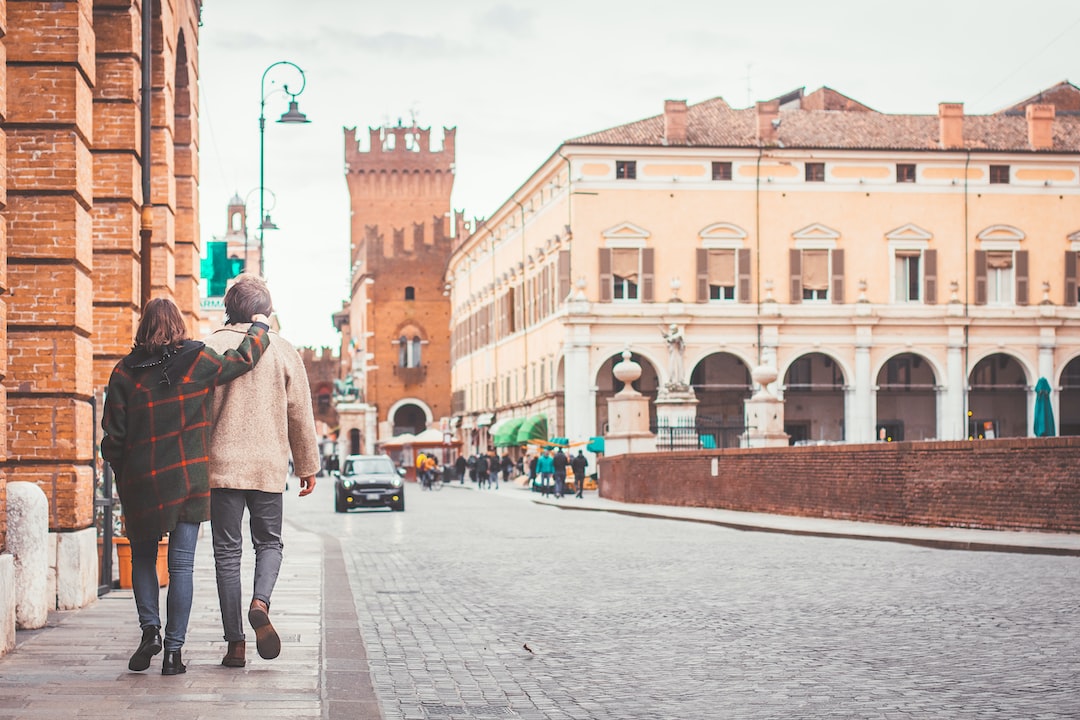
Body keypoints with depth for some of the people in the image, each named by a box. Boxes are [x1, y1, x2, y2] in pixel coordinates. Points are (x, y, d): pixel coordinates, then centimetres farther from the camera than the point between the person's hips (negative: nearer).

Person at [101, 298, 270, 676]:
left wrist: (122, 474, 13)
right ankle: (173, 651, 1)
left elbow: (112, 433, 0)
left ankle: (149, 628, -1)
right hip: (189, 478, 0)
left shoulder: (125, 371, -1)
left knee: (143, 559, 17)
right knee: (181, 564, 2)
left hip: (141, 481, 1)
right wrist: (259, 327, 23)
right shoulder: (197, 361, -4)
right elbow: (244, 358, 5)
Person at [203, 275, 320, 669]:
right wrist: (308, 465, 16)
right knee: (269, 543, 16)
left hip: (222, 465, 0)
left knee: (227, 551, 5)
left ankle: (235, 643, 2)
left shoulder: (210, 348, -1)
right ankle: (260, 603, -13)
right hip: (269, 466, 1)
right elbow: (300, 414, 6)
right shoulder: (283, 351, 2)